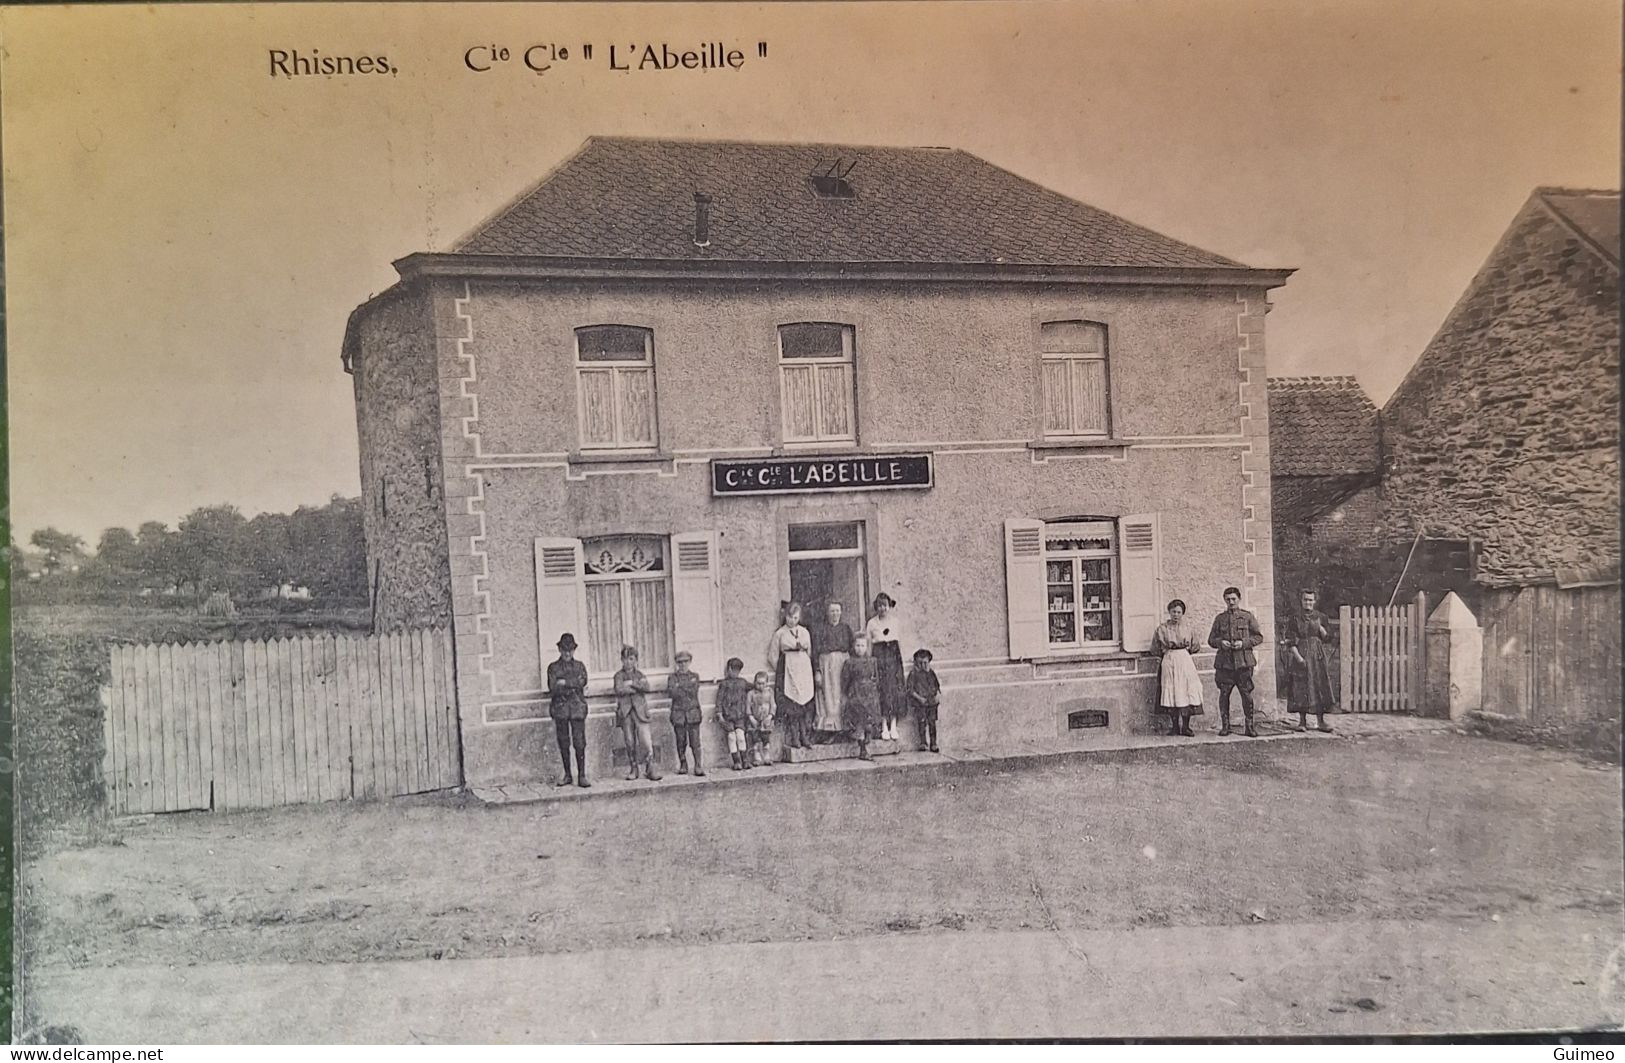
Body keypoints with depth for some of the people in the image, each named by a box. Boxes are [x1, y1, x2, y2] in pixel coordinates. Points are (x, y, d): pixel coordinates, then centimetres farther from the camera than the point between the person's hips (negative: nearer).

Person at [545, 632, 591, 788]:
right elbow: (553, 688, -5)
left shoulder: (580, 666, 13)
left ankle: (581, 776, -4)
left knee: (579, 743, -7)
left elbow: (583, 682, -6)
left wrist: (565, 683, -12)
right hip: (560, 708, 0)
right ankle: (567, 776, 14)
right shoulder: (553, 667, 9)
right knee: (563, 744, 5)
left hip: (577, 708, 0)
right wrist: (574, 686, -13)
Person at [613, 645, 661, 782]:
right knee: (630, 743, 2)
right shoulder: (619, 676, 8)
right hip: (626, 712, 0)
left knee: (646, 741, -10)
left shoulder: (639, 675, 13)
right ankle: (633, 770, 12)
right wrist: (638, 687, -8)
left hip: (640, 710, 0)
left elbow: (647, 688, -6)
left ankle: (650, 770, -6)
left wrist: (632, 683, -13)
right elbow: (619, 690, -11)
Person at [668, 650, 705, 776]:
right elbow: (671, 692, -10)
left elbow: (694, 691, -4)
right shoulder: (672, 677, 8)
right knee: (681, 742, 3)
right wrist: (688, 688, -6)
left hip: (693, 713, 0)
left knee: (695, 741, -6)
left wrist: (681, 686, -5)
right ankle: (683, 766, 13)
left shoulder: (694, 676, 13)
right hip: (678, 713, 0)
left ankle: (698, 766, -7)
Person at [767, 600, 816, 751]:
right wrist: (781, 670, 4)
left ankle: (803, 736, 3)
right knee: (790, 703, -8)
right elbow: (773, 657, 5)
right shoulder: (780, 634, 3)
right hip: (788, 670, -3)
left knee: (805, 702, -1)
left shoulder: (805, 632, 12)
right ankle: (793, 737, -5)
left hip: (804, 668, 3)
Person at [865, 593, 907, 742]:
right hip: (879, 656, -1)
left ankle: (893, 726, 1)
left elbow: (900, 641, 11)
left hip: (894, 656, 1)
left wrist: (901, 658, 5)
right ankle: (884, 727, -1)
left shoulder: (896, 621, 8)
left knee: (895, 690, -3)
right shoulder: (872, 623, 4)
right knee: (882, 690, -5)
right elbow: (869, 645, 4)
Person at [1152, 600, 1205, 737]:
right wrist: (1167, 652, 5)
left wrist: (1185, 650, 11)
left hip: (1185, 662, 1)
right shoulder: (1162, 629, 3)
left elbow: (1196, 646, 17)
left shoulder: (1188, 628, 7)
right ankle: (1174, 726, 4)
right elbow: (1155, 649, 10)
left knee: (1186, 693, -5)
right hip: (1168, 663, -1)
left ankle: (1185, 726, 1)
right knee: (1171, 694, -4)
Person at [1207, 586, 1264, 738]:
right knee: (1224, 694, 1)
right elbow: (1211, 639, 13)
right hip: (1224, 662, 2)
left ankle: (1249, 726, 6)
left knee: (1247, 694, -1)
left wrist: (1244, 643, -10)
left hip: (1244, 661, -1)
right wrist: (1220, 642, -8)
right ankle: (1225, 725, 11)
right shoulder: (1219, 618, 11)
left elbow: (1259, 636, 5)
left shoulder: (1248, 617, 6)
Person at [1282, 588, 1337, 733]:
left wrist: (1319, 627, -9)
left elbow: (1327, 638, 7)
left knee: (1319, 687, -3)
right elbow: (1290, 641, -4)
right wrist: (1298, 657, -14)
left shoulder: (1321, 617, 9)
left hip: (1317, 657, 2)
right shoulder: (1294, 619, 2)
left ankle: (1320, 721, 2)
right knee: (1300, 688, -3)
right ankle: (1302, 721, 4)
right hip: (1300, 657, -2)